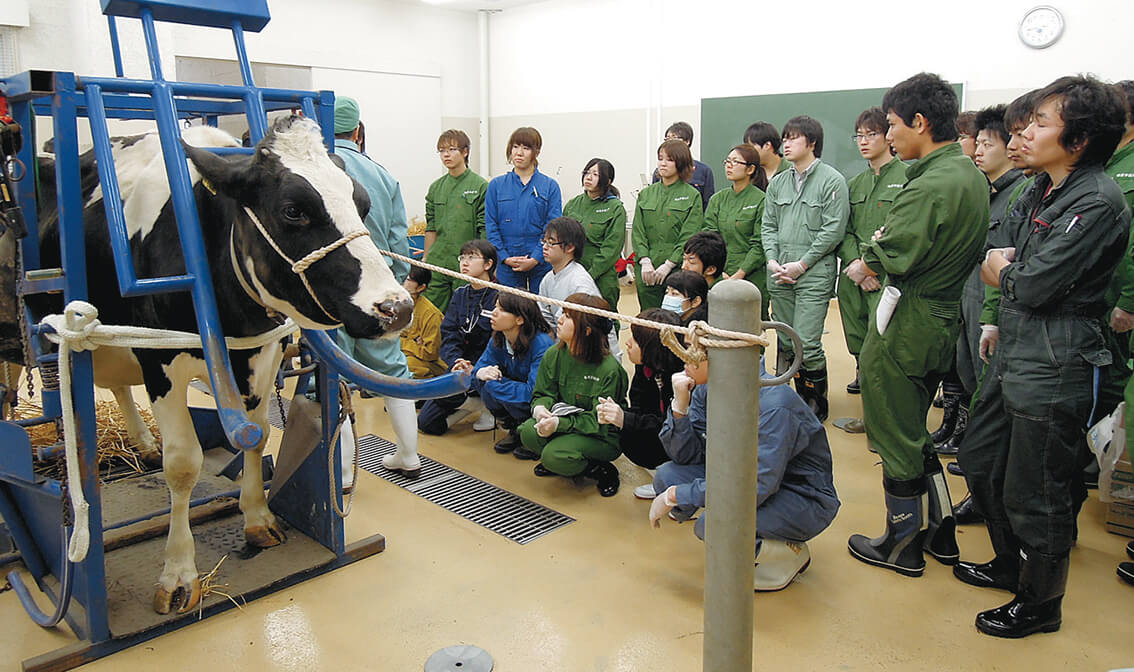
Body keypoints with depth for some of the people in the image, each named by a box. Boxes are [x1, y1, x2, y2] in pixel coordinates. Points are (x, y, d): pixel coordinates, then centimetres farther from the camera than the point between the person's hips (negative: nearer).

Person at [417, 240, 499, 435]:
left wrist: (476, 369, -25)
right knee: (426, 422, 1)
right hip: (460, 368, 7)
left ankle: (491, 407, -6)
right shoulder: (460, 294, 8)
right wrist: (456, 361, -18)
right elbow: (448, 334, 1)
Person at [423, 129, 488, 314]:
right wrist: (426, 261, 13)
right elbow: (431, 228, 15)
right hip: (437, 264, 5)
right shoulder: (436, 187, 12)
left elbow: (485, 230, -6)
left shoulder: (480, 186, -4)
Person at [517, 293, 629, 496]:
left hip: (602, 437, -5)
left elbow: (598, 421, -21)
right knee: (528, 432, -23)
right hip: (564, 421, 6)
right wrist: (539, 408, -22)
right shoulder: (554, 355, -4)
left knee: (554, 455, -29)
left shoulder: (610, 369, -22)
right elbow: (543, 394, 3)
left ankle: (602, 470, -3)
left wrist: (559, 424, -32)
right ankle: (554, 463, 5)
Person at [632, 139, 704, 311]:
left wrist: (668, 264, -12)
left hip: (678, 271, -3)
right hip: (647, 272, 3)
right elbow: (637, 232, 8)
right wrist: (645, 261, -5)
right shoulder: (645, 194, 14)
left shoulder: (692, 196, 3)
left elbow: (689, 236, -4)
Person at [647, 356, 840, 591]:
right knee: (666, 477, -10)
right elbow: (687, 455, -4)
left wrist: (675, 495, -27)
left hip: (805, 500, -8)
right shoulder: (706, 391, -7)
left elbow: (755, 489, -32)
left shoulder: (773, 406, -30)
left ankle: (789, 554, -1)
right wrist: (680, 406, -22)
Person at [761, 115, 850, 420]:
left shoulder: (832, 181, -4)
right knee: (785, 342, 9)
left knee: (807, 344, -9)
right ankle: (799, 399, 23)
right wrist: (772, 260, -2)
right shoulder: (778, 183, 14)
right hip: (779, 274, 6)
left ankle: (816, 404, 9)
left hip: (814, 272, -6)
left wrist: (801, 264, -11)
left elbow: (833, 230, -9)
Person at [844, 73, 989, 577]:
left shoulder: (931, 185, -22)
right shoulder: (970, 174, 10)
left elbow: (888, 259, -26)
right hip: (942, 320, 9)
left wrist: (862, 266, -4)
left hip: (905, 328, -9)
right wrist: (877, 265, 2)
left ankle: (903, 546, 22)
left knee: (897, 441, 6)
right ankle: (940, 532, 34)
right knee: (914, 433, 22)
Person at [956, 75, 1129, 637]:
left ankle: (1040, 603, 26)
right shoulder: (1042, 190, 11)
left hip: (1053, 370, -9)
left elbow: (1035, 285, -21)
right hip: (1013, 356, 9)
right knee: (979, 465, 19)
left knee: (1033, 495, 4)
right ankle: (1010, 565, 41)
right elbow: (1002, 262, 16)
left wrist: (1002, 270, -1)